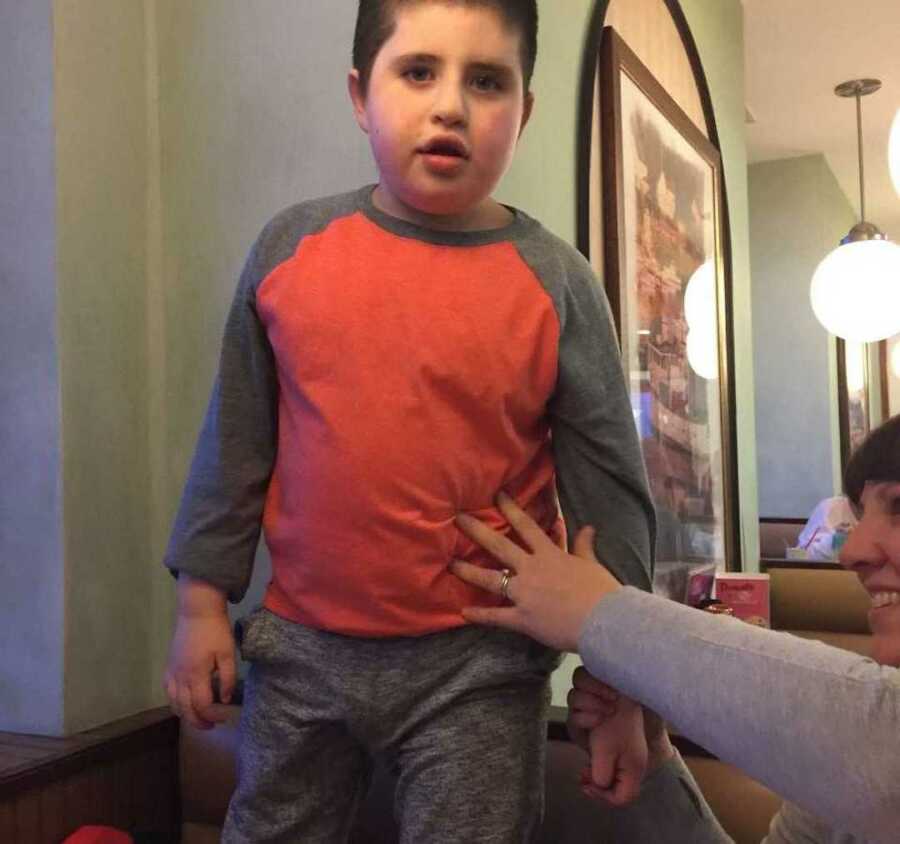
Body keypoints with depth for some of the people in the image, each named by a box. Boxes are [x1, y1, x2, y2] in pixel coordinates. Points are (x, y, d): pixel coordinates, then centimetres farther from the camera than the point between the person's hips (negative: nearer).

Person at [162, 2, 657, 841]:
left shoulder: (555, 282, -8)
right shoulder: (290, 245, -2)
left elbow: (608, 491, -3)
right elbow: (236, 438, 5)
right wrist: (202, 599, 6)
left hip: (479, 668, -2)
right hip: (300, 646, 3)